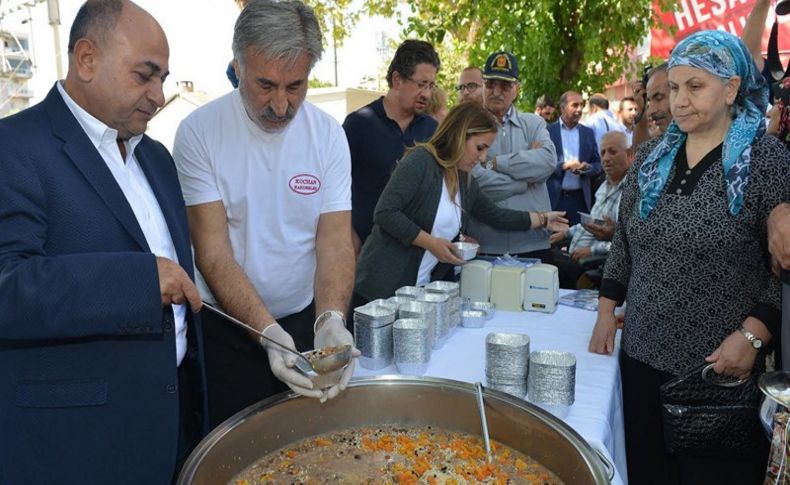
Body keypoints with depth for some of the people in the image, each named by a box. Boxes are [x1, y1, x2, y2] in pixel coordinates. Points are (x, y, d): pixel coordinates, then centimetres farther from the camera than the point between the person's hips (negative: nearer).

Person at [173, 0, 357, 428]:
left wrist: (331, 319, -28)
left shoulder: (328, 134, -7)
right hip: (226, 328, -2)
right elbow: (212, 250, -18)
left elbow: (335, 240, -10)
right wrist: (268, 332, -30)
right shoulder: (199, 131, -14)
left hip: (306, 321, 3)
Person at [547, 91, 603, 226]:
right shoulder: (548, 131, 1)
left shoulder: (588, 133, 12)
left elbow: (597, 165, 11)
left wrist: (587, 168, -10)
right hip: (553, 198, -3)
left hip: (581, 198, 3)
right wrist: (563, 166, -17)